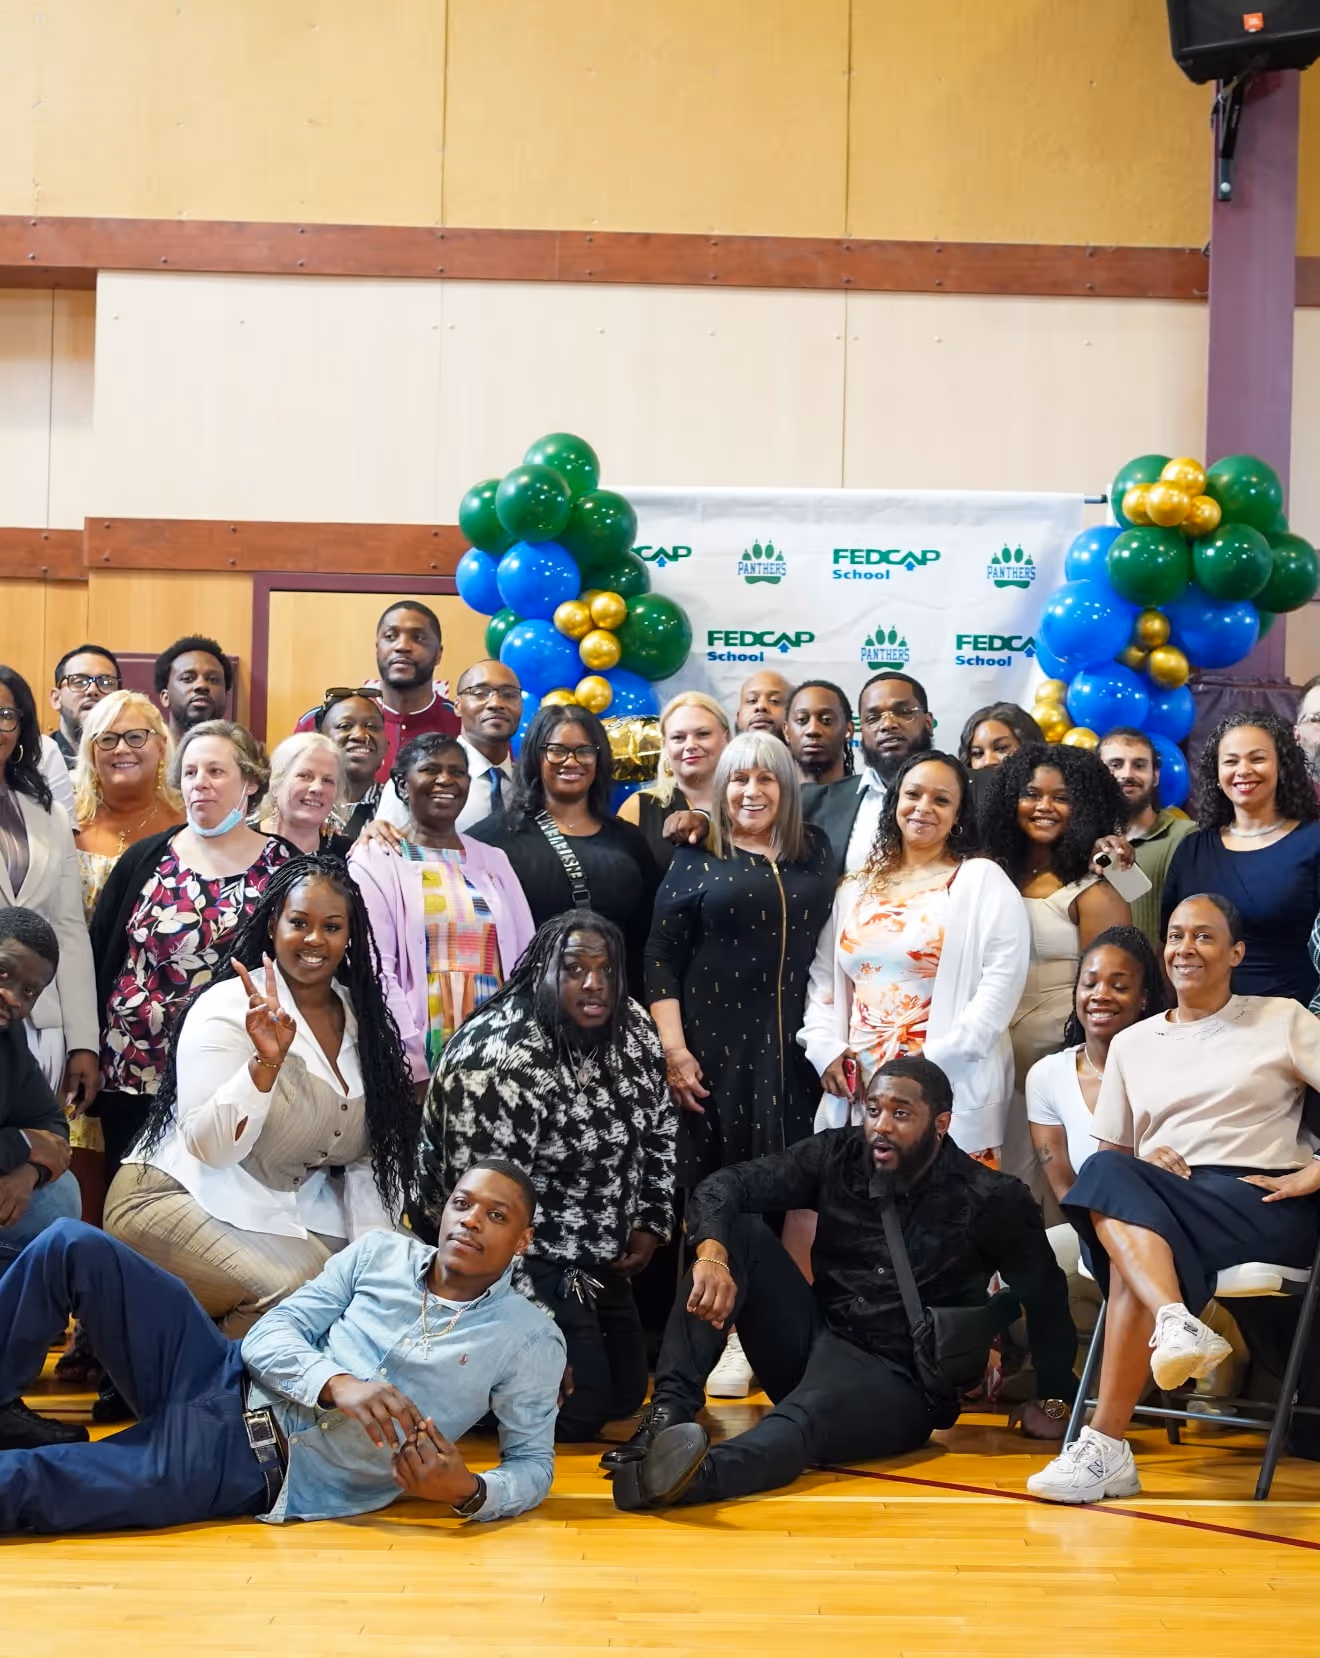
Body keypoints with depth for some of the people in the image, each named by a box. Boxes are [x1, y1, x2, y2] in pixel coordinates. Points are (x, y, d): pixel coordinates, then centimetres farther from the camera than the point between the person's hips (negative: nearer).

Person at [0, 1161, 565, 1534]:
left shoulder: (529, 1339, 0)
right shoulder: (380, 1253, 8)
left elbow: (534, 1463, 1)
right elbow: (270, 1336, 2)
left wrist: (470, 1493, -23)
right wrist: (338, 1384, -20)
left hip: (259, 1467, -5)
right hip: (232, 1381, 5)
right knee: (72, 1246, -11)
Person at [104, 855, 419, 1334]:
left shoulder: (364, 1019, 6)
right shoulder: (227, 1007, -12)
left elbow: (375, 1153, 5)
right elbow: (210, 1147, -21)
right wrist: (266, 1061, -34)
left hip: (292, 1213, 6)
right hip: (180, 1198, -6)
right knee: (290, 1286, -29)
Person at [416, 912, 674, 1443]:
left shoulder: (631, 1030, -3)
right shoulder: (501, 1061, -27)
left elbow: (660, 1128, 14)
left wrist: (651, 1224, 6)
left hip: (601, 1257, 8)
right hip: (518, 1258, -8)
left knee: (627, 1392, 11)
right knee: (577, 1410, -11)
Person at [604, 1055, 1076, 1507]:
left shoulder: (989, 1200, -8)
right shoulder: (838, 1156, 0)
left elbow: (1044, 1295, 2)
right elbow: (724, 1186, -8)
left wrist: (1054, 1402, 2)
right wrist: (712, 1256, -29)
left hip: (897, 1387, -5)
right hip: (815, 1344, 5)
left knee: (806, 1413, -39)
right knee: (738, 1231, -14)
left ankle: (699, 1475, -71)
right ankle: (669, 1411, -27)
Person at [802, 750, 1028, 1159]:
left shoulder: (982, 880, 0)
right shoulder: (857, 887, 16)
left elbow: (1003, 980, -10)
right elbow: (824, 976, 18)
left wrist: (937, 1060, -15)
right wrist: (824, 1047, 2)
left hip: (947, 1091, -5)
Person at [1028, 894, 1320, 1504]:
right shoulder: (1132, 1044, 22)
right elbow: (1108, 1155, 21)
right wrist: (1145, 1160, -2)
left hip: (1260, 1206, -4)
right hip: (1157, 1202, 4)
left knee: (1130, 1262, -33)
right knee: (1108, 1176, -34)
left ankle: (1107, 1447, -40)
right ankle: (1177, 1324, -53)